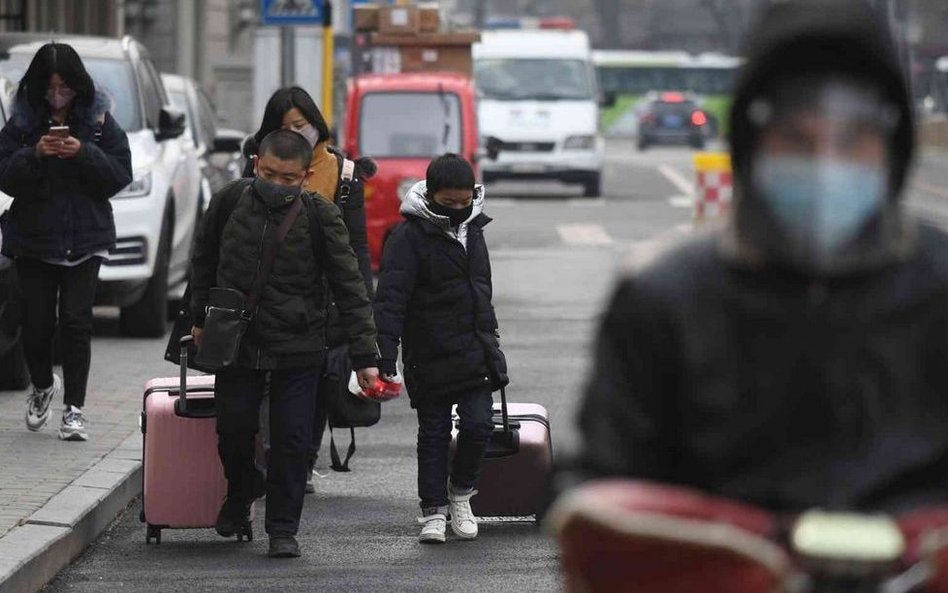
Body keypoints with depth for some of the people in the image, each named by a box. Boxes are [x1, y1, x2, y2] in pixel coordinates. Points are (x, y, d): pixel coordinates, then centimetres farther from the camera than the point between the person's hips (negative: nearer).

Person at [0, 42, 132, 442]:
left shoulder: (99, 121, 1)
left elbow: (120, 176, -4)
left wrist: (84, 154, -18)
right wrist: (34, 154, -21)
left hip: (85, 239, -1)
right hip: (33, 238, 1)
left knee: (75, 321, -7)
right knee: (36, 322, 1)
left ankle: (74, 409, 1)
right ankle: (43, 387, 30)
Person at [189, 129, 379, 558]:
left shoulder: (320, 216, -11)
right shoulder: (230, 201, -5)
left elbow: (349, 288, -9)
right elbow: (204, 261, 13)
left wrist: (365, 357, -12)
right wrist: (200, 317, 16)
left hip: (298, 348, -2)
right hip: (236, 341, 2)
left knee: (292, 438, -1)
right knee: (234, 427, 5)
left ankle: (283, 528, 11)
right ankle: (240, 495, 35)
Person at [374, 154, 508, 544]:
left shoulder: (472, 229, 11)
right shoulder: (410, 236, -10)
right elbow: (391, 299, -16)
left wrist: (489, 340, 27)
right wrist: (385, 357, -24)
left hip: (476, 353, 5)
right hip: (430, 357, -5)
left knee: (479, 425, -4)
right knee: (433, 434, 2)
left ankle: (461, 492, 19)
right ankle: (434, 511, 12)